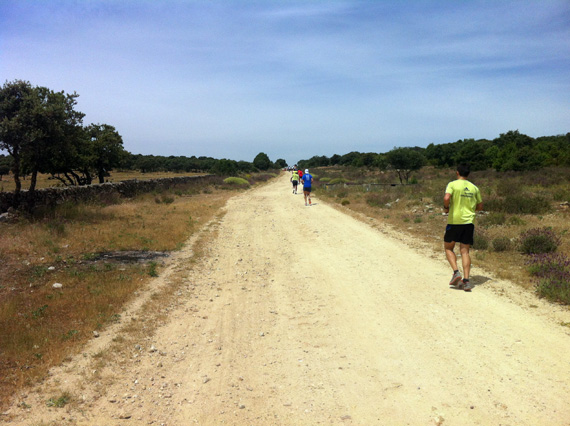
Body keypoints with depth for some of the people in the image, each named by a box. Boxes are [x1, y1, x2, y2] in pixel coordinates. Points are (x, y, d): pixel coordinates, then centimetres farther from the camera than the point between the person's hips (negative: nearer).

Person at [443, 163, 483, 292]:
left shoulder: (452, 184, -5)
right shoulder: (474, 188, 10)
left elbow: (446, 198, -22)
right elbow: (480, 206, 15)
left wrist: (446, 207, -3)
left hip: (454, 221, -3)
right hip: (469, 222, 4)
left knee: (448, 248, 12)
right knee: (465, 252, 5)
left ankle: (456, 272, -6)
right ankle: (466, 280, -3)